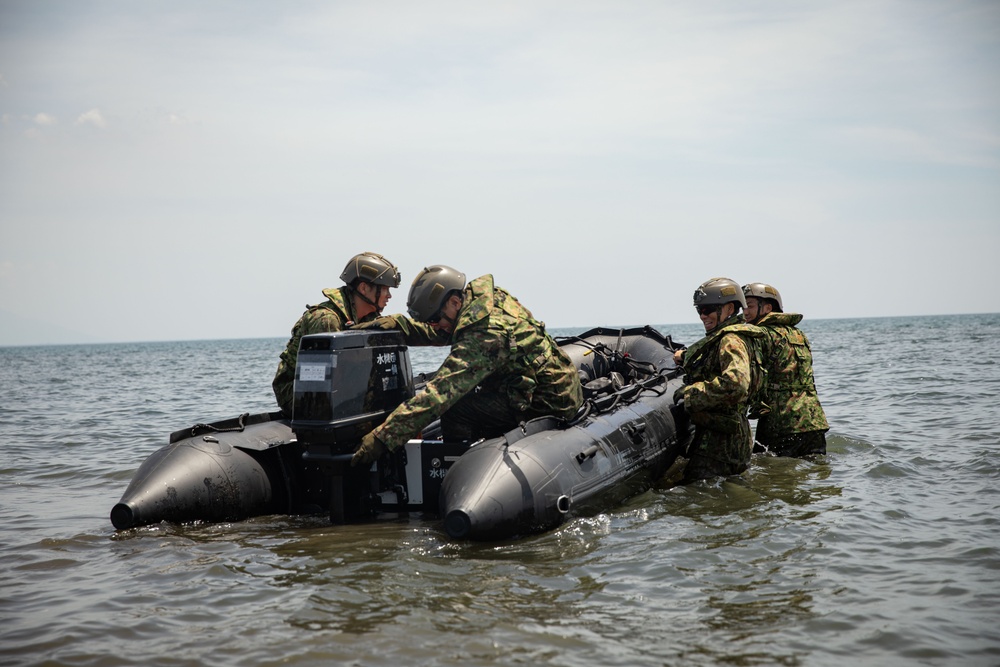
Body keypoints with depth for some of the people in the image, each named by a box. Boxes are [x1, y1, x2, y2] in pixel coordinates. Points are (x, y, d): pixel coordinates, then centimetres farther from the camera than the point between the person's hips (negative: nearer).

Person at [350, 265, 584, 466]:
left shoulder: (486, 333, -28)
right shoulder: (487, 295, 1)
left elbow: (440, 392, -34)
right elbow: (439, 334, 13)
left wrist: (383, 436, -35)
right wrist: (398, 323, -5)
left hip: (547, 402, -10)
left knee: (454, 412, -18)